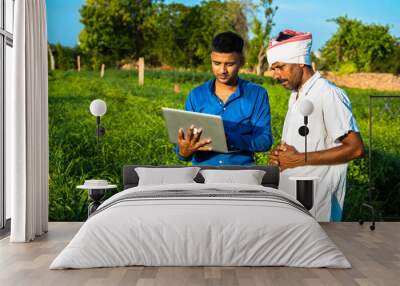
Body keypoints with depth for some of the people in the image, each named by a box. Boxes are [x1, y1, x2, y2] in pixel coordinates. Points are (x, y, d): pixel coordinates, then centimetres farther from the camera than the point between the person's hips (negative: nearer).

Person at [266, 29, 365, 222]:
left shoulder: (328, 94, -14)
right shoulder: (295, 96, 14)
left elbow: (356, 148, -18)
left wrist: (299, 159, -17)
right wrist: (280, 154, 1)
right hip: (289, 197, 8)